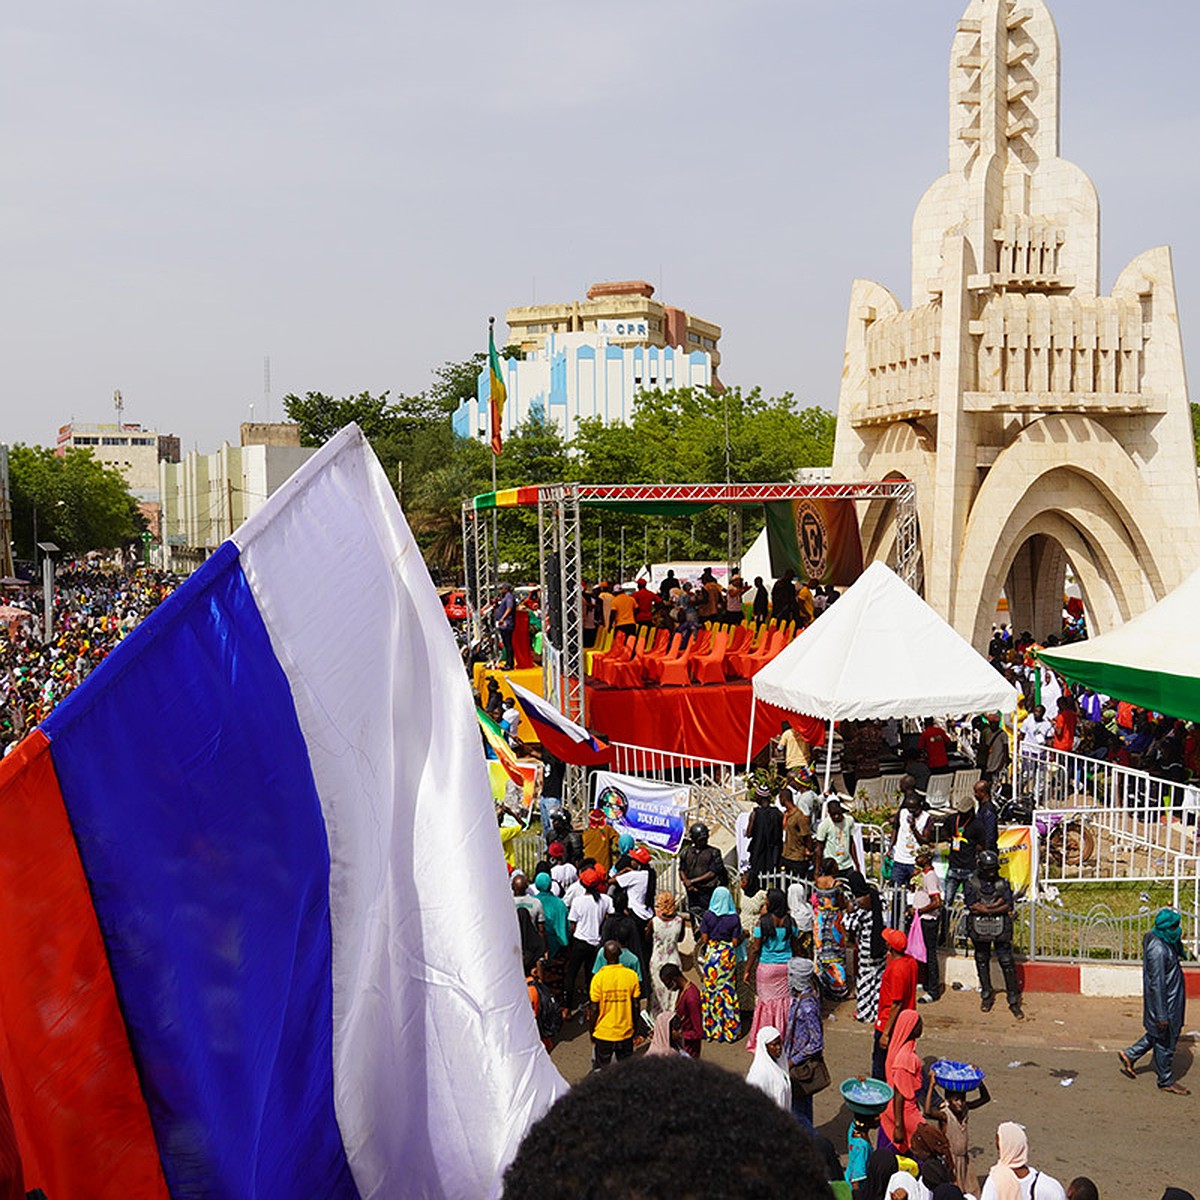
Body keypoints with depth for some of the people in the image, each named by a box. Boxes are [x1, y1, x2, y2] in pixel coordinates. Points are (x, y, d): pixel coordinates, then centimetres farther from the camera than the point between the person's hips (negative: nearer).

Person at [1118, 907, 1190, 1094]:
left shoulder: (1165, 942, 2)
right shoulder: (1158, 950, -28)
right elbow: (1156, 984, -26)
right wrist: (1161, 1015, -22)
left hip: (1171, 1000, 9)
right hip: (1164, 1002, -9)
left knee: (1157, 1035, 23)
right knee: (1165, 1041, 8)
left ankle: (1129, 1056, 35)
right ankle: (1166, 1081, 25)